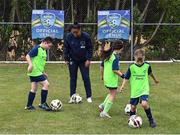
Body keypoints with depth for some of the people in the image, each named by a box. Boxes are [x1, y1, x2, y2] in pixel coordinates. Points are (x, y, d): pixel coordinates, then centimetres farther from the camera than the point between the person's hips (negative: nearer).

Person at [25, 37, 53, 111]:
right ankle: (42, 104, -6)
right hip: (35, 72, -10)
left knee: (34, 89, 13)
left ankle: (29, 106, 20)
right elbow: (28, 56, -19)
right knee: (46, 84, -12)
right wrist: (30, 64, -33)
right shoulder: (37, 48, -14)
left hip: (38, 72, 10)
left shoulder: (43, 50, 15)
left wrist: (43, 72, 25)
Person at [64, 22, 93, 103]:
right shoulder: (69, 36, -12)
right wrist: (66, 59, -3)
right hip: (73, 61, 1)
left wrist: (88, 59, -10)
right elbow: (66, 48, -1)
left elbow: (90, 48, -5)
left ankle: (89, 97, 10)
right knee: (73, 78, 6)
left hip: (83, 61, -1)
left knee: (86, 78, 2)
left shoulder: (86, 36, -15)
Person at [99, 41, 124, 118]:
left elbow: (102, 66, 17)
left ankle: (102, 105, 17)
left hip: (106, 78, 9)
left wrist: (102, 76, 27)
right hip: (112, 79, -9)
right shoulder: (115, 57, -17)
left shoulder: (107, 56, 9)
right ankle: (104, 112, -1)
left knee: (111, 93, 24)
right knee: (113, 95, 1)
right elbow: (115, 70, -23)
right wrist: (122, 75, -20)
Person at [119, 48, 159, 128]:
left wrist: (155, 79, 34)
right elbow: (126, 77, 0)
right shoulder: (131, 67, -7)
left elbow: (150, 73, 18)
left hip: (144, 90, -1)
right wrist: (123, 85, -14)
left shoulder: (147, 65, -3)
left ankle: (151, 120, -5)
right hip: (134, 91, 1)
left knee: (144, 104, -22)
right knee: (133, 106, 4)